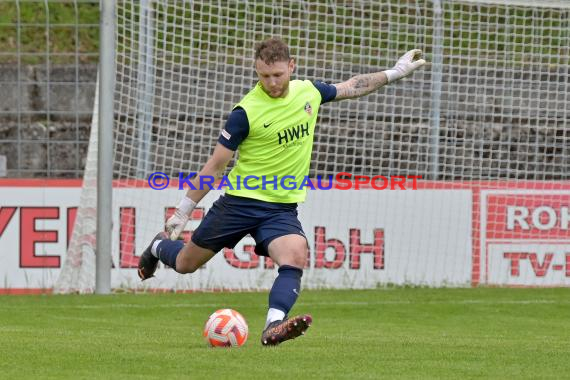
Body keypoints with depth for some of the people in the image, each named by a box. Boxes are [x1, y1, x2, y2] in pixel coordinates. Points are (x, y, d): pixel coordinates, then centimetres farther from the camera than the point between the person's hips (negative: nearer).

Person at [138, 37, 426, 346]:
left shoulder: (309, 91, -2)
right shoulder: (246, 112, -16)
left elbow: (350, 88, 20)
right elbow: (216, 165, -9)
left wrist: (394, 73, 20)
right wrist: (184, 210, -5)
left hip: (282, 208, 3)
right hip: (240, 201, -3)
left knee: (296, 256, -28)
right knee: (185, 264, 9)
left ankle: (273, 327, -39)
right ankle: (160, 246, 44)